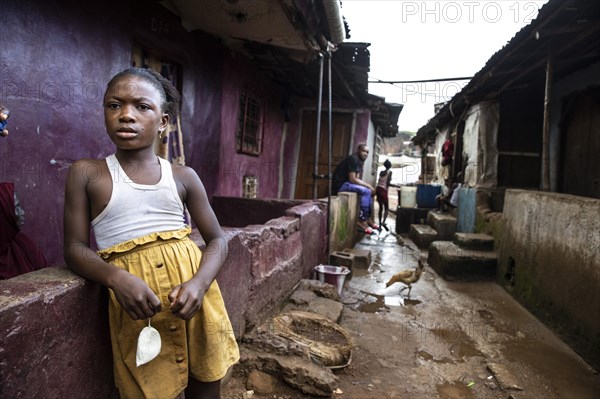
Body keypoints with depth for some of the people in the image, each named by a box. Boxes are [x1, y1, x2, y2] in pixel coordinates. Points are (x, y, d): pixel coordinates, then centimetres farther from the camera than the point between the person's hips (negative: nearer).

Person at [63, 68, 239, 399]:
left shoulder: (183, 176, 3)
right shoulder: (86, 173, 1)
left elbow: (217, 240, 4)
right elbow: (75, 248, -1)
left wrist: (199, 283, -16)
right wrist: (116, 278, -21)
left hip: (192, 288, 2)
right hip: (136, 298, -2)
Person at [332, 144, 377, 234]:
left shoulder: (360, 161, 14)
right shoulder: (353, 159, -15)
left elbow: (357, 179, 9)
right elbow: (352, 179, -21)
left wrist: (367, 185, -6)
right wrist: (368, 185, -16)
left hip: (346, 183, 10)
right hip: (340, 184, -10)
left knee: (370, 191, 9)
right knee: (366, 191, -22)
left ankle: (367, 218, 8)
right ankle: (362, 220, -18)